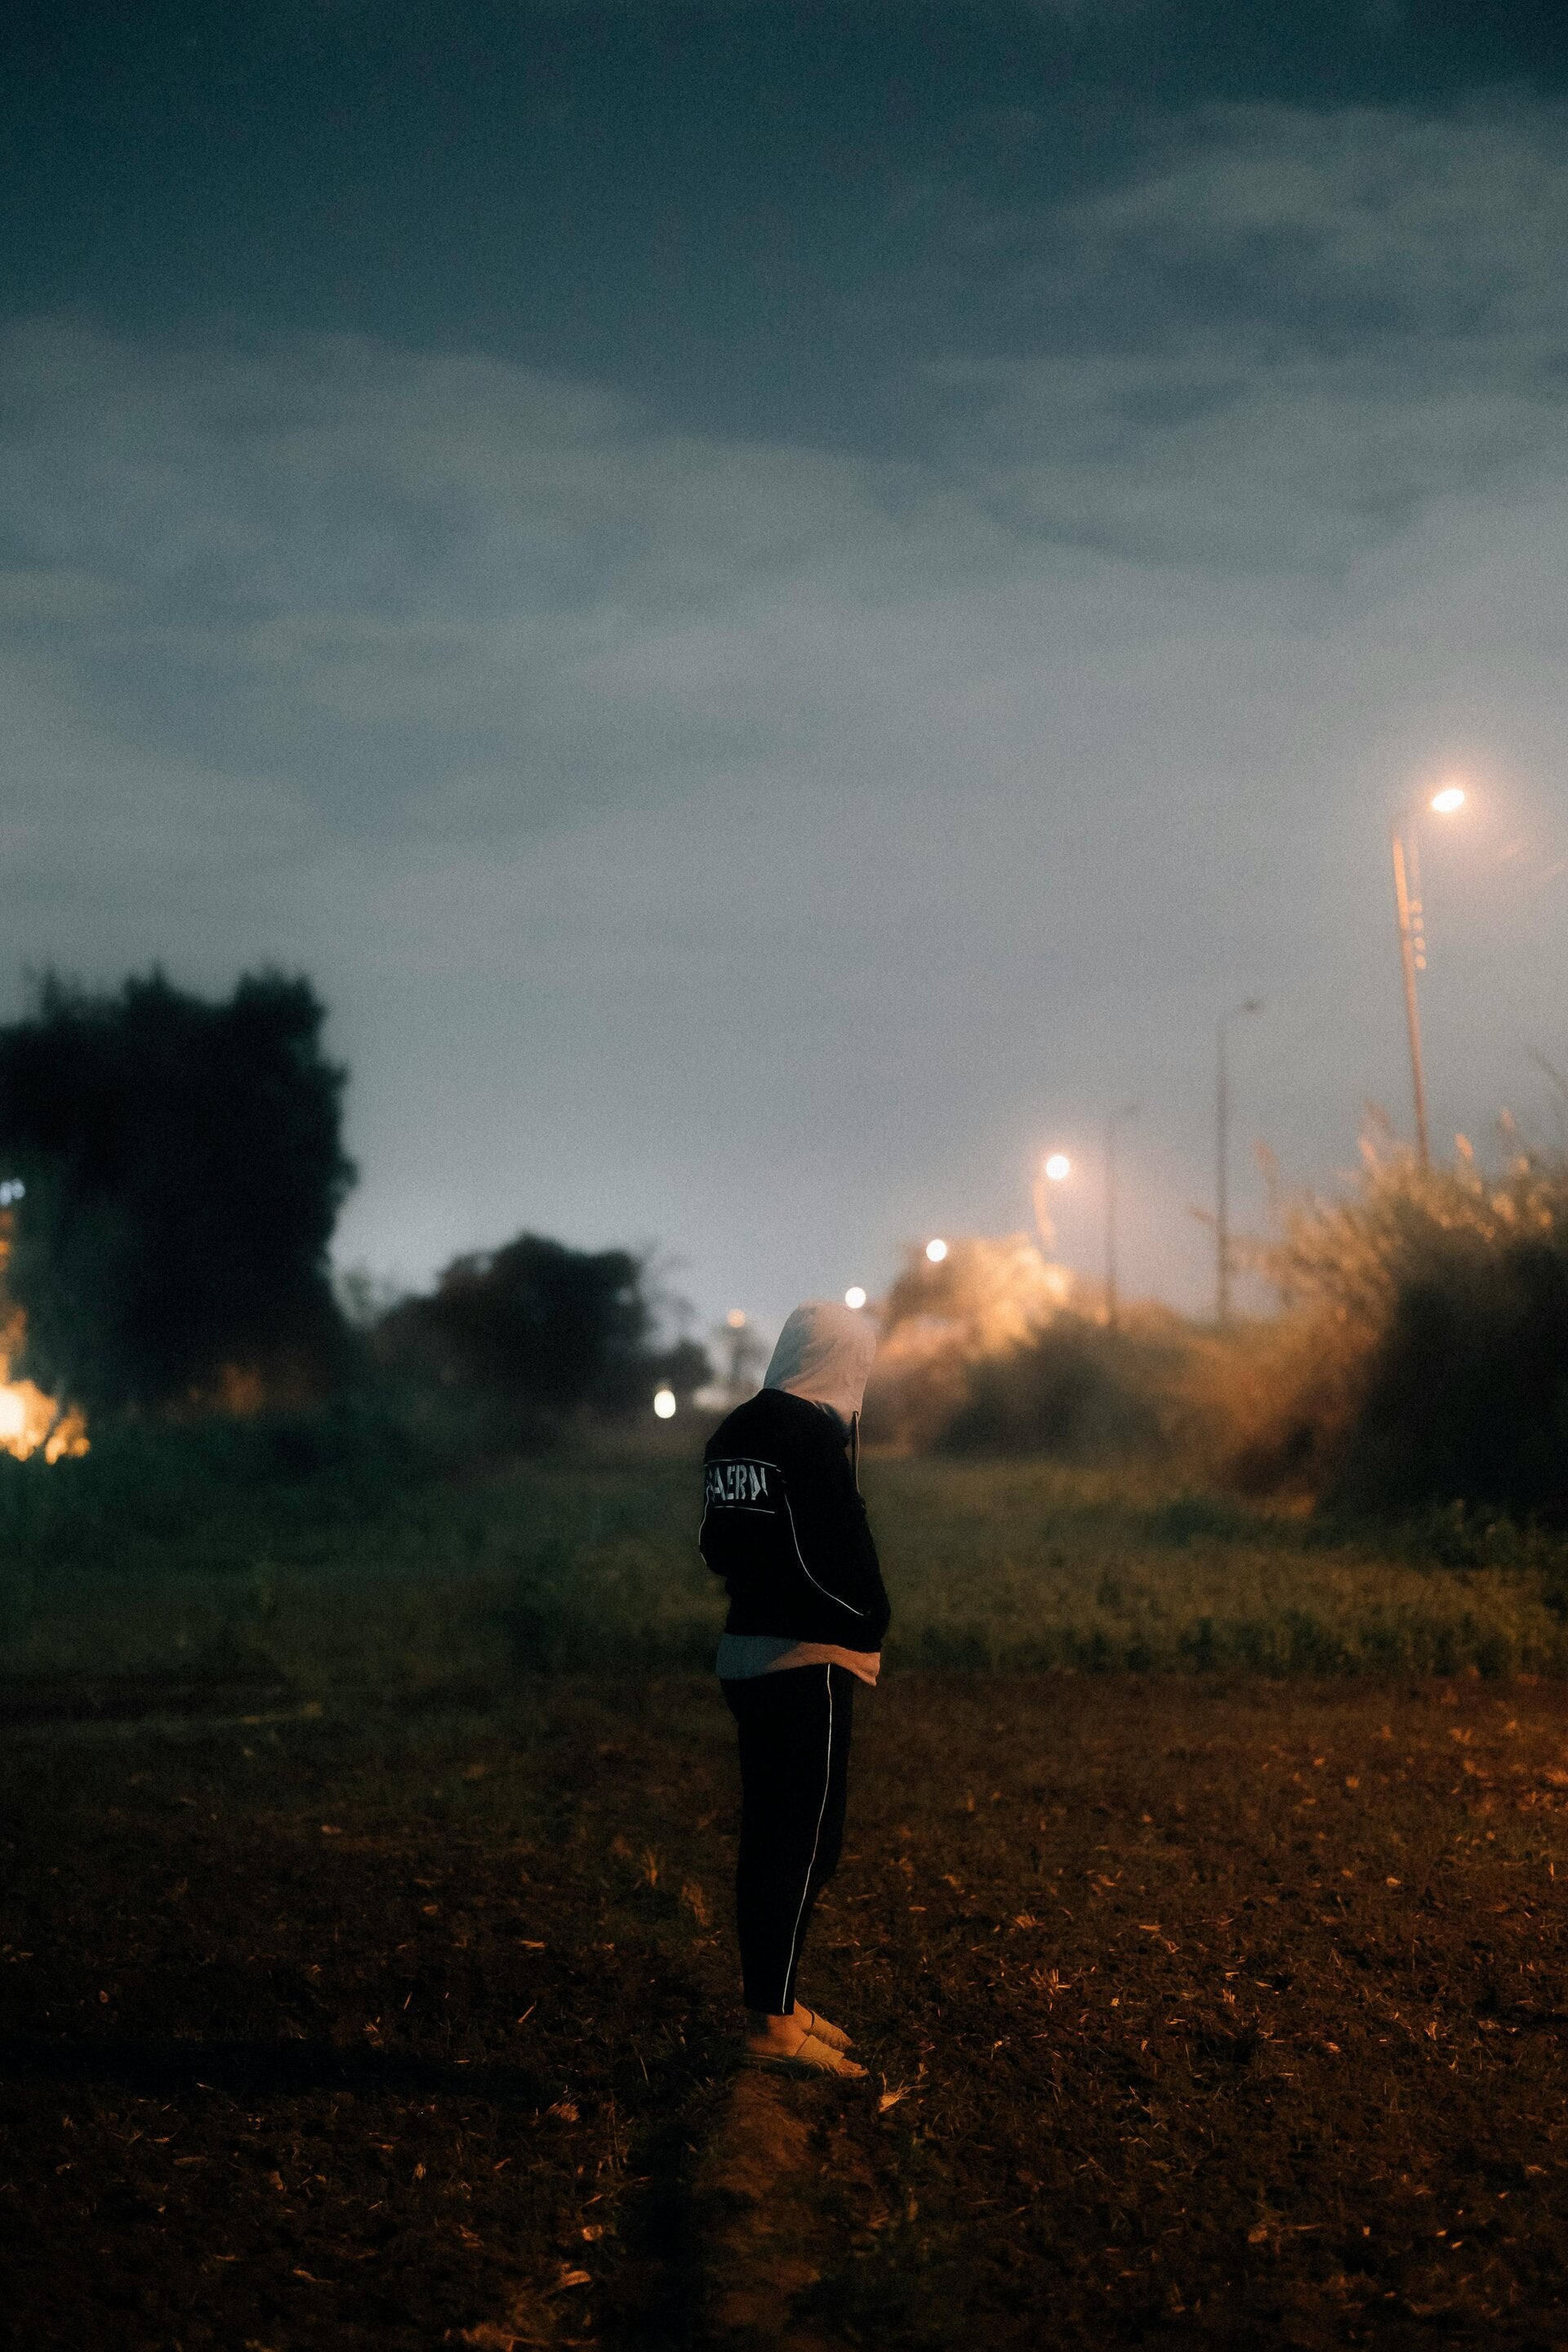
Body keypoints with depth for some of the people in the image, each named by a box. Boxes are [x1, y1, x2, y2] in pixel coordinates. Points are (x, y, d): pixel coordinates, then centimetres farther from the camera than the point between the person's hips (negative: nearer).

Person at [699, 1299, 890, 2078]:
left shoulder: (733, 1432, 12)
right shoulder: (813, 1434, -15)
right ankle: (773, 2026, -4)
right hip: (806, 1661, -9)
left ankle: (772, 2003, 25)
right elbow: (840, 1552, -19)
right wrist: (871, 1621, -4)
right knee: (803, 1845, -5)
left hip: (745, 1653, 9)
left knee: (769, 1838, 16)